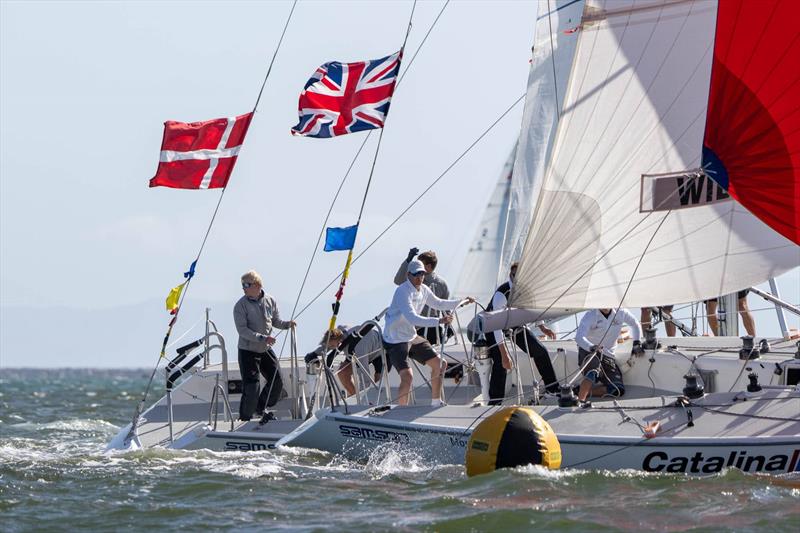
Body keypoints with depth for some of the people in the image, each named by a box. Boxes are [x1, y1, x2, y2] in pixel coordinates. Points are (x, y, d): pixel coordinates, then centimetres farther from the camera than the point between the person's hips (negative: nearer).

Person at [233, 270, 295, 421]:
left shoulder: (270, 301, 0)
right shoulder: (241, 305, -14)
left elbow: (275, 321, 12)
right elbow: (242, 330, -19)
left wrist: (287, 324, -8)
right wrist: (262, 338, -28)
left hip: (266, 349, 5)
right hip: (248, 351, -5)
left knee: (277, 382, 9)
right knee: (251, 386, -9)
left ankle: (261, 409, 29)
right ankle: (245, 418, 5)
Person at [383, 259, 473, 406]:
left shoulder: (423, 290, 3)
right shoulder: (402, 292, -23)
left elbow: (438, 304, 23)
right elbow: (412, 318, -35)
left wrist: (462, 302, 16)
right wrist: (439, 321, -41)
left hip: (412, 337, 9)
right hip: (395, 340, -9)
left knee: (439, 364, 12)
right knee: (407, 376, -23)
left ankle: (436, 403, 27)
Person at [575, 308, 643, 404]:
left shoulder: (621, 313, -3)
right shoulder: (590, 316, -14)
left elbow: (635, 325, 18)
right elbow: (579, 337, -28)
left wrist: (637, 344, 8)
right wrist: (591, 347, -47)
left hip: (607, 356, 5)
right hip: (588, 352, -5)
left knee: (619, 390, -9)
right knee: (593, 373, -39)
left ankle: (583, 391, -5)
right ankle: (580, 399, -39)